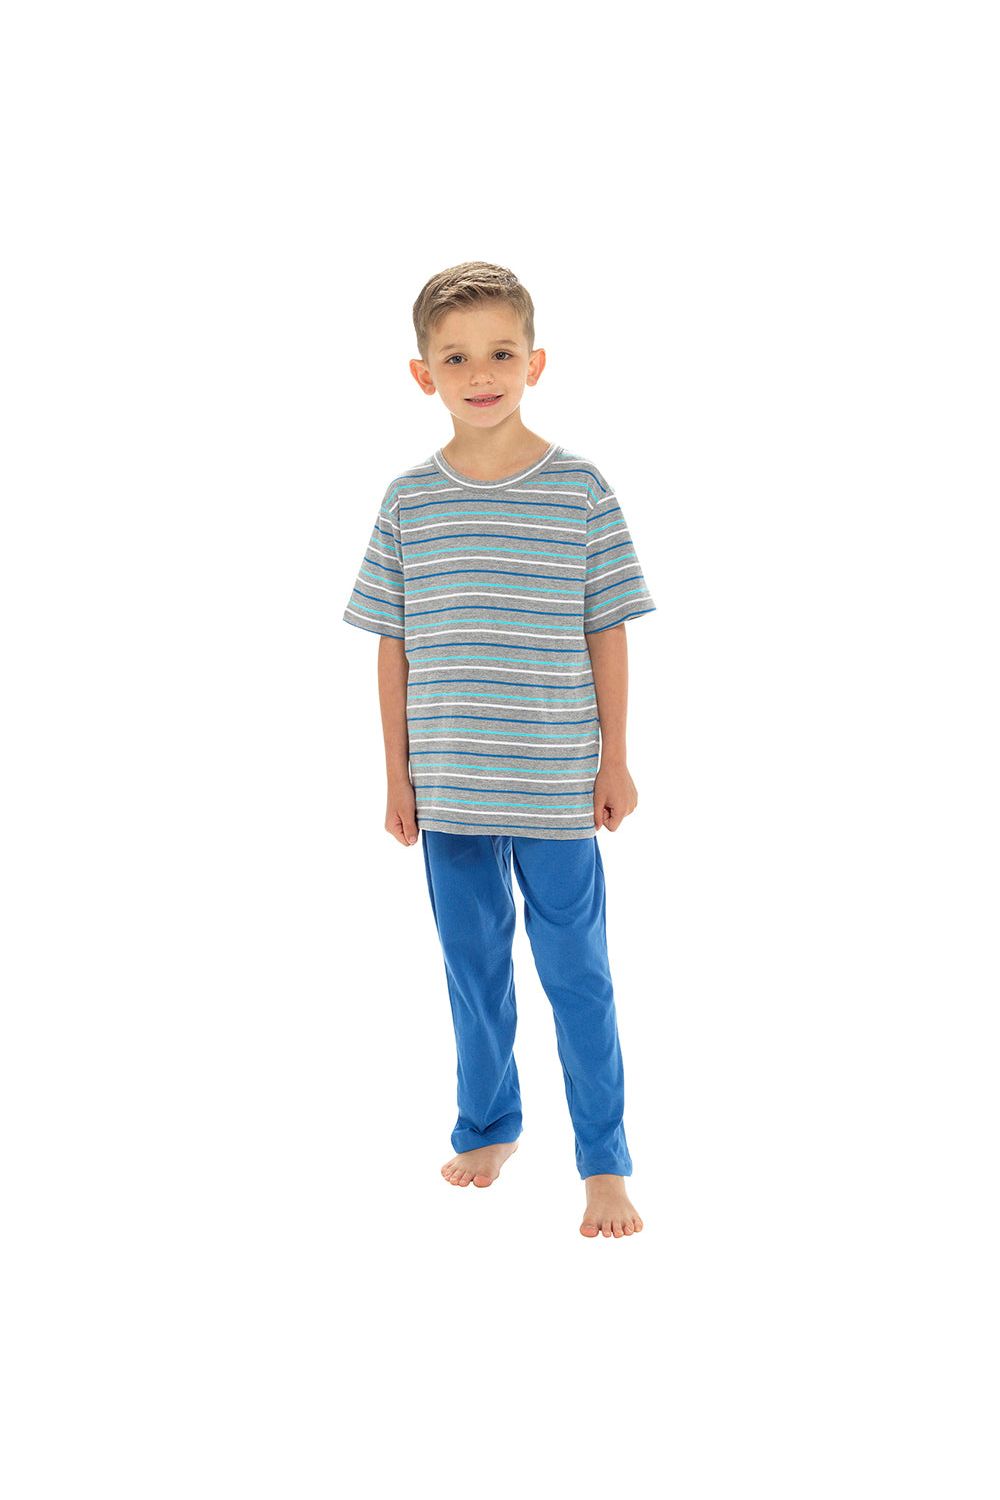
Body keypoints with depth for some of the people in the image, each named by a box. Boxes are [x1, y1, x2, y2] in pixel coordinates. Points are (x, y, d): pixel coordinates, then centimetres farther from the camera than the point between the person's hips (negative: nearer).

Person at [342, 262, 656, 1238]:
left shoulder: (580, 490, -5)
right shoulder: (408, 500, 1)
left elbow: (606, 634, -1)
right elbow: (394, 646, 5)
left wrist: (614, 761, -1)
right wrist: (397, 773, 4)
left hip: (555, 788, -2)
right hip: (446, 786, 3)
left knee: (575, 971, 4)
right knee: (472, 962, 16)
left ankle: (605, 1162, 15)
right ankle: (487, 1126, 33)